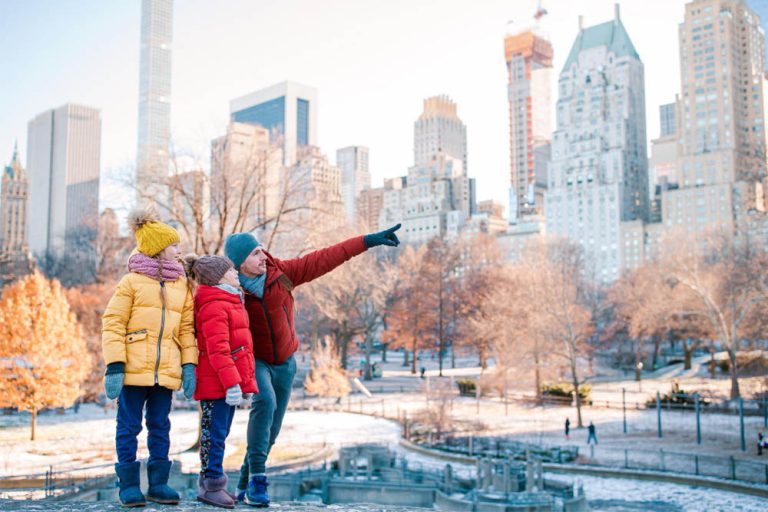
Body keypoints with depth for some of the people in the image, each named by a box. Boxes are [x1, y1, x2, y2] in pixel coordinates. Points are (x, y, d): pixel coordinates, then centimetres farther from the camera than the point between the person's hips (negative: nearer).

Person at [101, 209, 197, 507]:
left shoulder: (182, 285, 13)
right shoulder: (132, 281, 0)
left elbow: (187, 328, 12)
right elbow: (112, 324, -4)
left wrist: (189, 365, 2)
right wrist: (114, 366, -13)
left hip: (166, 371, 4)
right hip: (134, 369, -4)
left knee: (160, 427, 9)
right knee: (129, 426, 2)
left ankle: (158, 483, 18)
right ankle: (129, 485, 11)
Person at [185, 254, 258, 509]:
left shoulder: (229, 302, 19)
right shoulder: (214, 306, -15)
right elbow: (217, 350, -22)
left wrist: (245, 382, 22)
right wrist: (231, 382, -25)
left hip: (230, 381, 10)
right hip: (217, 383, -10)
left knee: (218, 434, 15)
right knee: (214, 434, -2)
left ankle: (211, 483, 23)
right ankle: (211, 486, 6)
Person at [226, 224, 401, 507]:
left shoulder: (281, 272, -14)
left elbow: (322, 260, -15)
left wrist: (367, 240, -18)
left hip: (283, 362, 4)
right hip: (253, 360, -4)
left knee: (272, 428, 7)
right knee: (265, 402, -32)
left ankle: (245, 486, 24)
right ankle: (257, 478, -25)